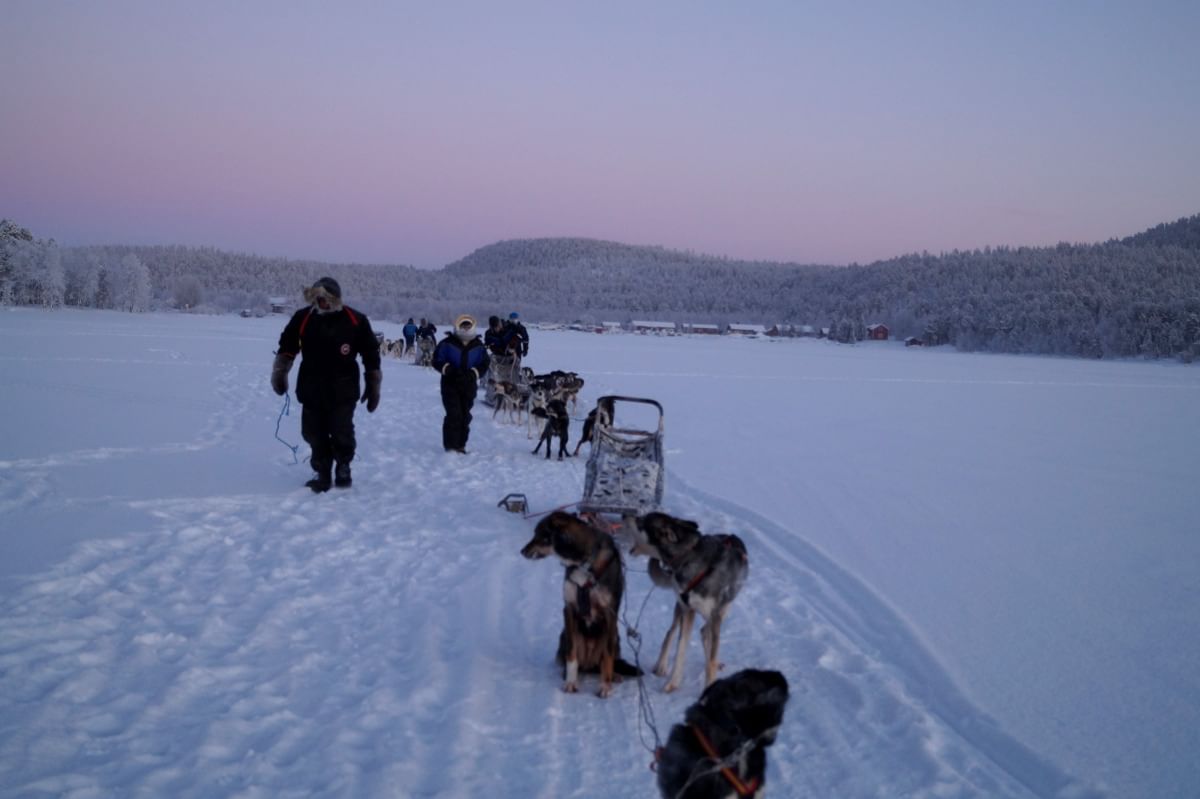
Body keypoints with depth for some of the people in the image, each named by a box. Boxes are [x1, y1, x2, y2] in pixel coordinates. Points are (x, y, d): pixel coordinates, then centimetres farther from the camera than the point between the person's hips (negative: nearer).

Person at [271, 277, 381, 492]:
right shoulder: (302, 318, -2)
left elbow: (371, 355, 1)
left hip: (343, 391, -3)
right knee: (315, 434, 7)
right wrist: (279, 374, 0)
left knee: (341, 434, -3)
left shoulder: (356, 320, -7)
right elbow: (287, 347, 9)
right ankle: (322, 474, 22)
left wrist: (373, 386, 3)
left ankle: (343, 468, 23)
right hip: (311, 389, 3)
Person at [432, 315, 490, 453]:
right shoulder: (447, 343, -2)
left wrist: (474, 373, -13)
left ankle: (461, 444, 16)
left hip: (469, 386, 3)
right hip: (450, 384, -3)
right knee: (454, 414, -12)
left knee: (465, 416, 6)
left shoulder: (478, 346, 5)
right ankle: (451, 445, -8)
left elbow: (485, 363, 5)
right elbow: (437, 360, -1)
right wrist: (447, 369, -18)